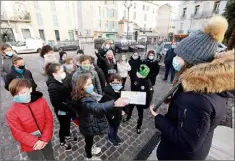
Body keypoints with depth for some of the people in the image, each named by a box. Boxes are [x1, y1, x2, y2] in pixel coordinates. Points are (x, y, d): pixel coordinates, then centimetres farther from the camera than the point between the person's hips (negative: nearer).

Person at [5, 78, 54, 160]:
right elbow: (18, 133, -16)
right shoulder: (11, 113, -19)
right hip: (31, 146, -2)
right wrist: (35, 142, -23)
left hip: (46, 140, 2)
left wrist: (44, 139, -19)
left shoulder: (41, 101, -16)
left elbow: (49, 120, -12)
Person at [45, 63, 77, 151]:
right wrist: (67, 106, -22)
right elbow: (55, 103, -27)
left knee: (68, 123, 27)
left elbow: (69, 91, 4)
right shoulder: (52, 86, -29)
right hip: (61, 110, -6)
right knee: (63, 125, 17)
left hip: (68, 107, 6)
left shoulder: (63, 80, -9)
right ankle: (62, 142, 45)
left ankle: (67, 135, 55)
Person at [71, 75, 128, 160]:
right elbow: (97, 107, -61)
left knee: (90, 140, 33)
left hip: (88, 124, 8)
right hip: (88, 126, -8)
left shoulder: (85, 96, -8)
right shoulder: (85, 100, -41)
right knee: (89, 141, 21)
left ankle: (90, 149, 62)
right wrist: (114, 103, -74)